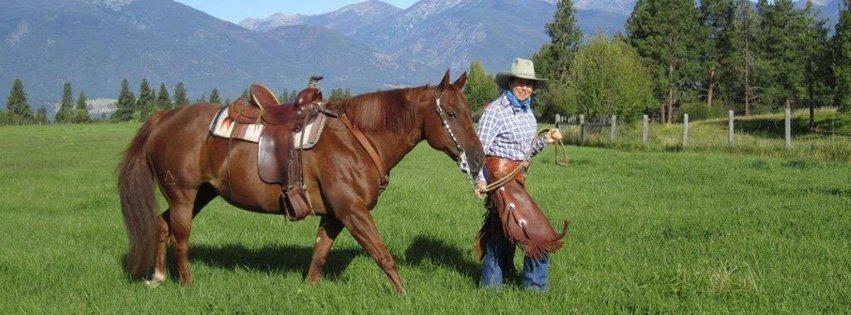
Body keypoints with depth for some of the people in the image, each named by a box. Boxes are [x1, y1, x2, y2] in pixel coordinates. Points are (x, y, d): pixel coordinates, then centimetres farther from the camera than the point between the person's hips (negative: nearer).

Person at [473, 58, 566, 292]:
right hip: (500, 174, -9)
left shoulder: (527, 111, 13)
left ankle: (490, 283, 22)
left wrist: (545, 140, 4)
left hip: (518, 175, 9)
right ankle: (536, 285, 2)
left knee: (502, 231, 14)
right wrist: (480, 179, -27)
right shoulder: (496, 110, -13)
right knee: (534, 228, -8)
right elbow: (480, 147, -18)